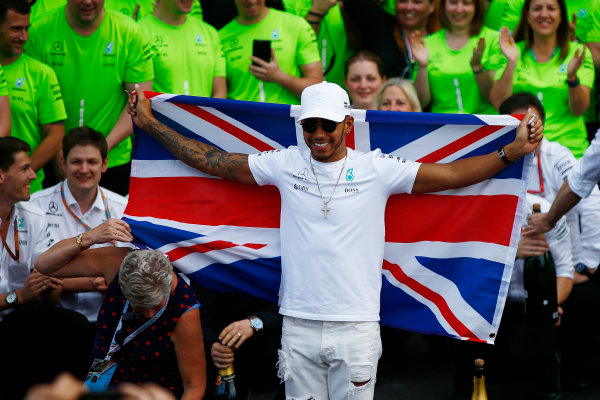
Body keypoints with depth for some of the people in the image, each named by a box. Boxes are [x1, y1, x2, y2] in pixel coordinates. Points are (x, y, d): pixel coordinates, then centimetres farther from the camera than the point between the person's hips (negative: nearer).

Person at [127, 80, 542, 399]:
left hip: (356, 326, -2)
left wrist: (514, 150, -12)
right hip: (299, 325, 2)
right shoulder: (286, 165, 5)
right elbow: (212, 161, 11)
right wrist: (149, 123, 11)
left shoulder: (377, 169, 0)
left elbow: (451, 175, -2)